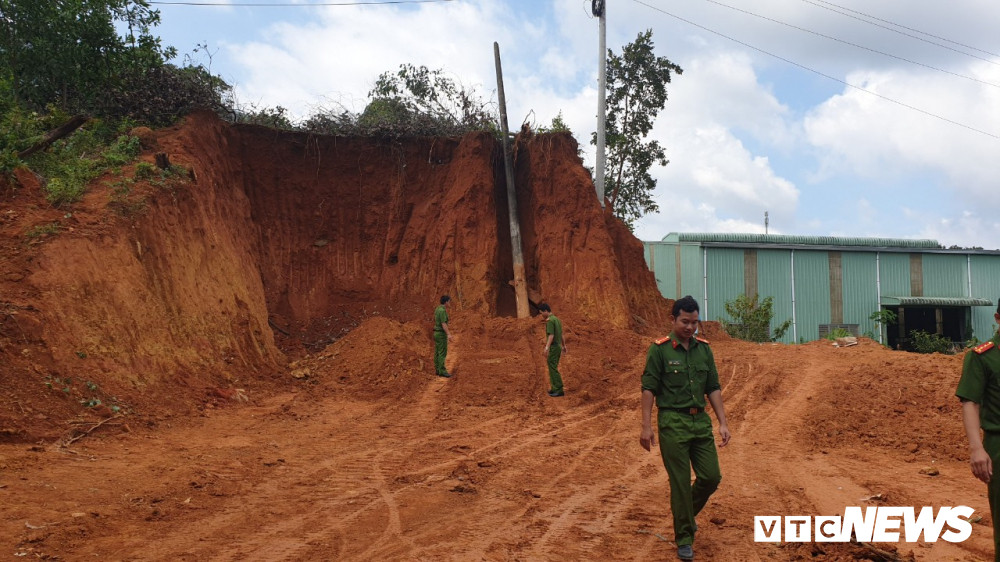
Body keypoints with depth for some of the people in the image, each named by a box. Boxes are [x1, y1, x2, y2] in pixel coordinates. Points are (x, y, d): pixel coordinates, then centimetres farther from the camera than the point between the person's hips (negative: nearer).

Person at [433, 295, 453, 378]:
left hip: (437, 333, 10)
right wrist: (449, 334, -34)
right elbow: (443, 324, -27)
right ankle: (442, 371, -5)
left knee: (437, 352, 11)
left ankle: (438, 369, 16)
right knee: (443, 353, -6)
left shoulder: (437, 309, 10)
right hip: (441, 334, -10)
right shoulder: (442, 310, -21)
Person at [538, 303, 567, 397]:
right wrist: (564, 345, 34)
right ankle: (554, 389, 19)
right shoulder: (557, 319, 14)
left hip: (553, 347, -10)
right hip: (558, 346, 10)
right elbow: (561, 334, 23)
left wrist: (547, 348, -32)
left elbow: (551, 336, -25)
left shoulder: (549, 320, -16)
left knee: (553, 369, -7)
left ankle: (559, 390, -8)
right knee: (553, 368, 15)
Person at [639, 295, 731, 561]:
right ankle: (684, 538, 14)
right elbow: (648, 389, -8)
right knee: (680, 482, 0)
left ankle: (686, 513, 32)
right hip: (672, 422, -5)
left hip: (701, 421, 5)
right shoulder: (659, 349, -8)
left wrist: (723, 422, 3)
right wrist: (646, 426, -13)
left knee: (711, 477, 5)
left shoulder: (704, 348, 7)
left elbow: (713, 388, 10)